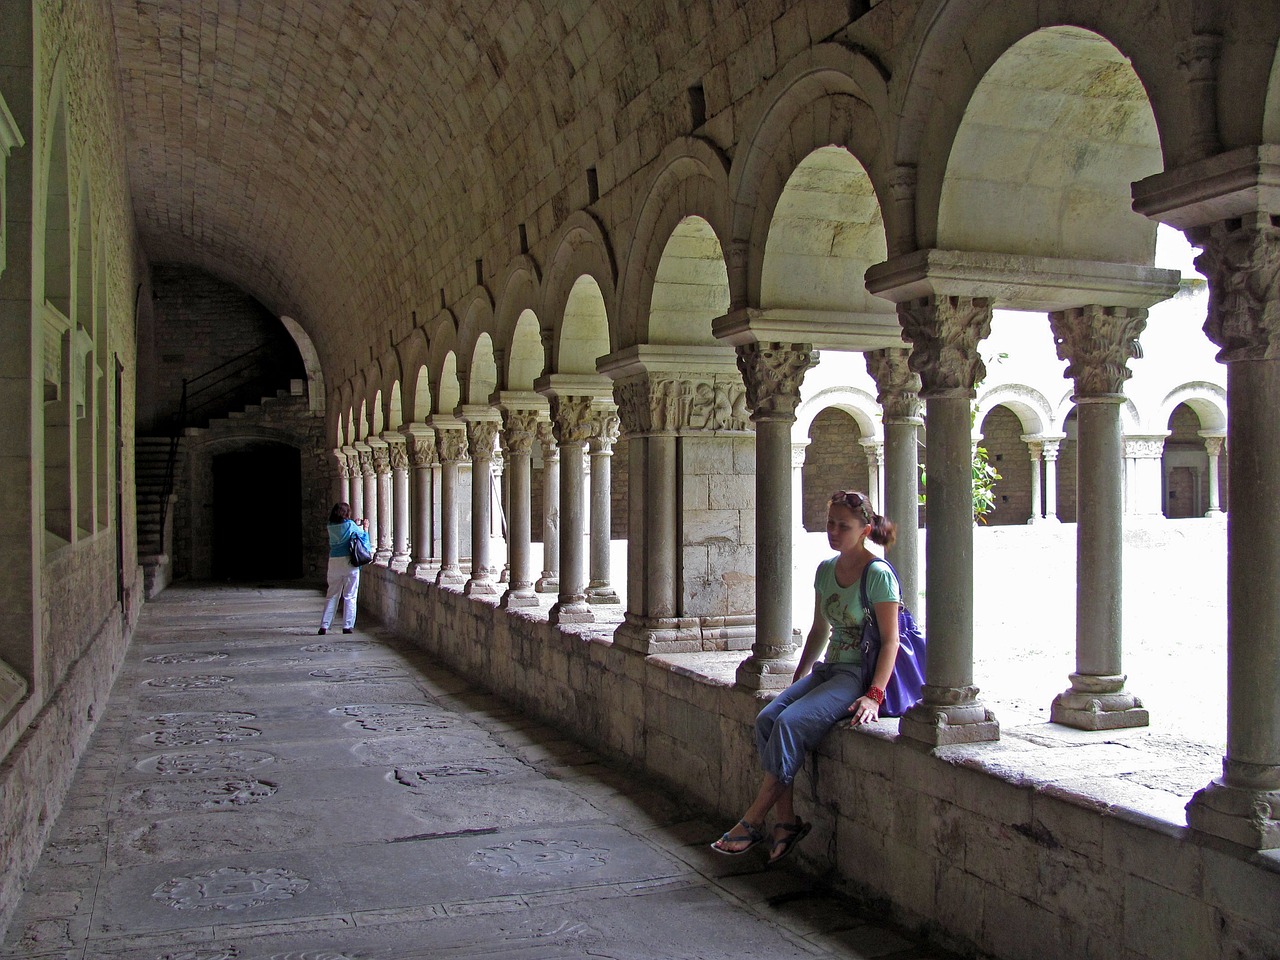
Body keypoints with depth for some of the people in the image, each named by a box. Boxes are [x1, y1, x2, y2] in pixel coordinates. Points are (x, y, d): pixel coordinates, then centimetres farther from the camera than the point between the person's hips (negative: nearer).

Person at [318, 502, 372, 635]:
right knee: (349, 596, 3)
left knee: (331, 595, 11)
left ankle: (324, 626, 7)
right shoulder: (350, 525, -7)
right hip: (349, 562, -4)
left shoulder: (331, 527, 5)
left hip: (334, 562, 4)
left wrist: (356, 525, 26)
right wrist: (365, 528, 22)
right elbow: (363, 537, 5)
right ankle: (347, 626, 1)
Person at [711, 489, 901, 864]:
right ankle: (786, 821, -13)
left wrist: (874, 695, -21)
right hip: (828, 669, 8)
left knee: (790, 722, -26)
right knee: (766, 718, -16)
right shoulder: (826, 570, 12)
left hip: (860, 675, -7)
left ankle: (754, 821, -15)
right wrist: (798, 679, 16)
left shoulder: (878, 575, -10)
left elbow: (890, 640, -12)